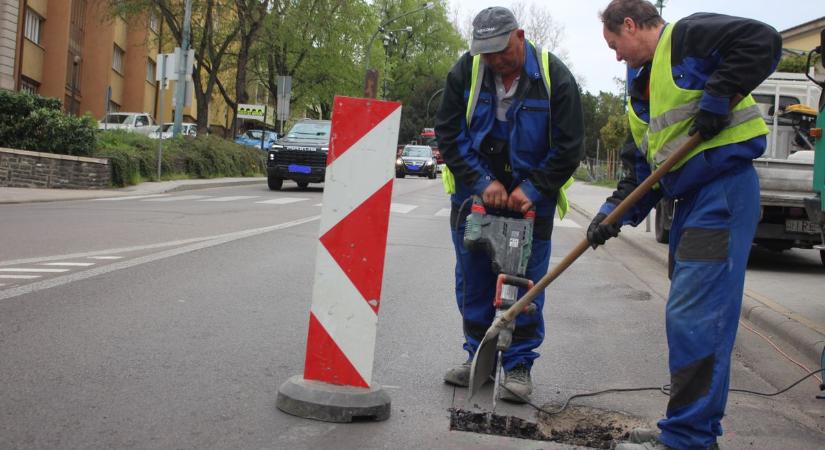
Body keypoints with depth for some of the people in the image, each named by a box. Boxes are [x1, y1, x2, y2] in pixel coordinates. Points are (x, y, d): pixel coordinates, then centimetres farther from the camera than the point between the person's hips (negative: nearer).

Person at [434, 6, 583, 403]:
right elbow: (449, 134, -5)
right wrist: (482, 182, -14)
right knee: (472, 281, 7)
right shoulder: (465, 72, -9)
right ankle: (478, 357, 20)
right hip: (474, 195, 3)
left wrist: (531, 189, -17)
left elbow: (568, 147, -10)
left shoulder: (554, 77, -14)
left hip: (529, 199, -2)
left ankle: (519, 366, 8)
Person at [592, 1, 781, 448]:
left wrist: (716, 99, -19)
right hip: (691, 197, 10)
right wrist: (615, 212, 6)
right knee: (691, 315, 12)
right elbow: (641, 166, 18)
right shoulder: (641, 89, 22)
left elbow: (762, 42, -18)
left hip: (724, 190, -10)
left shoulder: (687, 37, -4)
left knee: (694, 317, -11)